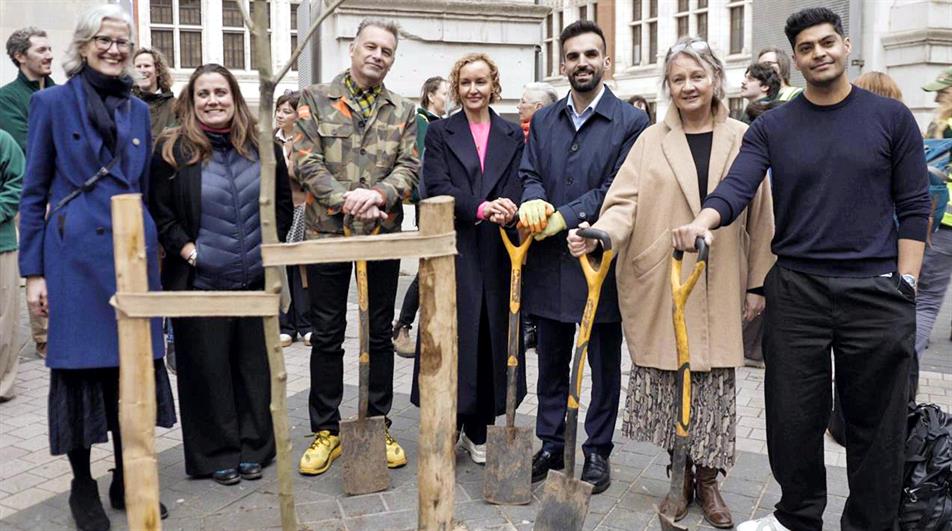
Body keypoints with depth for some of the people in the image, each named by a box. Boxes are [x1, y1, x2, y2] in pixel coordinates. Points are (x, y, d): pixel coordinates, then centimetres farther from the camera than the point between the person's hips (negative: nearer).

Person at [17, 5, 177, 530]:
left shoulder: (138, 109, 12)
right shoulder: (51, 102, 0)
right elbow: (32, 193, 0)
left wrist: (151, 251, 13)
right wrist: (32, 271, -5)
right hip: (76, 255, -4)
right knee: (80, 367, 2)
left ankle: (126, 480, 22)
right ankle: (82, 485, 18)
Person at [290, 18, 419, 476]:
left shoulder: (403, 111, 10)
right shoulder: (315, 99, 3)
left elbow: (409, 167, -1)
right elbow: (306, 162, -6)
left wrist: (378, 194, -21)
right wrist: (346, 198, -19)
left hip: (383, 233, 2)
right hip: (327, 232, -2)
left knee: (380, 334, 9)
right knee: (327, 336, 5)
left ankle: (378, 425, 22)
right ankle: (326, 431, 17)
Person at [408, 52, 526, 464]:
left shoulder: (513, 136, 12)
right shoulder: (439, 133, 6)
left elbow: (517, 186, 1)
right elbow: (437, 187, -7)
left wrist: (504, 210, -21)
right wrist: (480, 208, -22)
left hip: (496, 251, 3)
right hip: (454, 248, -2)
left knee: (493, 335, 6)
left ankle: (479, 430, 19)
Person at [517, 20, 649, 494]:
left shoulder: (630, 122, -5)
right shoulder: (543, 121, 11)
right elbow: (529, 174, 7)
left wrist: (562, 218, -19)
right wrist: (533, 199, -16)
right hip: (549, 262, 5)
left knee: (603, 364, 9)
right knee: (551, 362, 14)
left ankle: (597, 452, 23)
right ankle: (551, 445, 29)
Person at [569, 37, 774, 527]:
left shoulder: (743, 140, 4)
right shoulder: (652, 141, 5)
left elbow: (760, 217, 6)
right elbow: (626, 203, -4)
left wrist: (758, 284, 4)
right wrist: (597, 233, -25)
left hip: (719, 289, 0)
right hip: (661, 288, 0)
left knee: (714, 383, 4)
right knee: (670, 381, 5)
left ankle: (707, 481, 21)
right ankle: (680, 476, 23)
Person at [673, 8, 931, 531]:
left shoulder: (891, 118, 4)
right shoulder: (771, 128, 5)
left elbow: (914, 207, 3)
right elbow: (737, 187, -9)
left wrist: (904, 286, -4)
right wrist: (703, 221, -30)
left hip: (875, 291, -1)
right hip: (795, 290, 1)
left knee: (875, 422, 8)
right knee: (794, 416, 9)